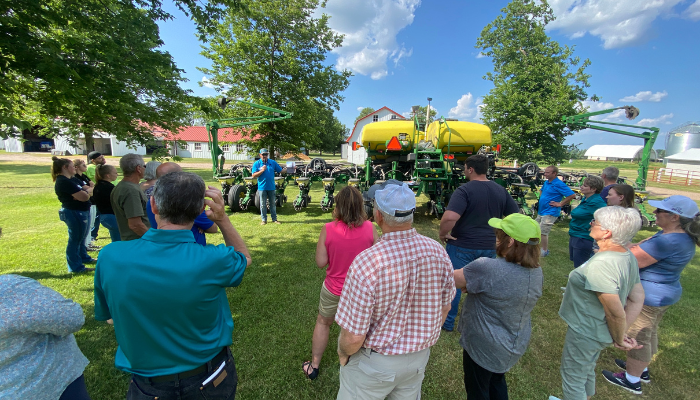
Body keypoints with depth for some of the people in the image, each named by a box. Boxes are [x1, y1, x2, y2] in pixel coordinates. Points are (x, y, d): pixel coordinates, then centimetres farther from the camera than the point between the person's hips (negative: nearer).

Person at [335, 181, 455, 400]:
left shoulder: (366, 263, -35)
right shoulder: (438, 252, -17)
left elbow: (353, 337, -26)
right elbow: (444, 307, -1)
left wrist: (343, 352, -3)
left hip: (373, 361, -4)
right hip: (419, 357, 5)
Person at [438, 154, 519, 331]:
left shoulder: (464, 190, -19)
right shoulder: (500, 190, 2)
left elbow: (450, 218, -34)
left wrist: (443, 233, -16)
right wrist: (499, 233, 16)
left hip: (462, 246, -5)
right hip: (489, 247, 6)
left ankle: (448, 322, 25)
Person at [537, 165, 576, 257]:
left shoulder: (559, 184, -17)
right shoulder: (546, 182, 10)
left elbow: (572, 195, -21)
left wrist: (560, 204, -17)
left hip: (550, 213, -9)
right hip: (541, 211, 9)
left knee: (542, 232, -7)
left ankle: (544, 251, 7)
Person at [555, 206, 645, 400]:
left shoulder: (601, 264, -33)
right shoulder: (629, 257, -3)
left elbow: (616, 313, -28)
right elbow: (637, 298, 3)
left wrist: (620, 339, -9)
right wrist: (621, 335, 1)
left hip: (585, 334, -9)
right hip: (602, 332, 9)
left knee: (572, 377, 15)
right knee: (587, 370, 31)